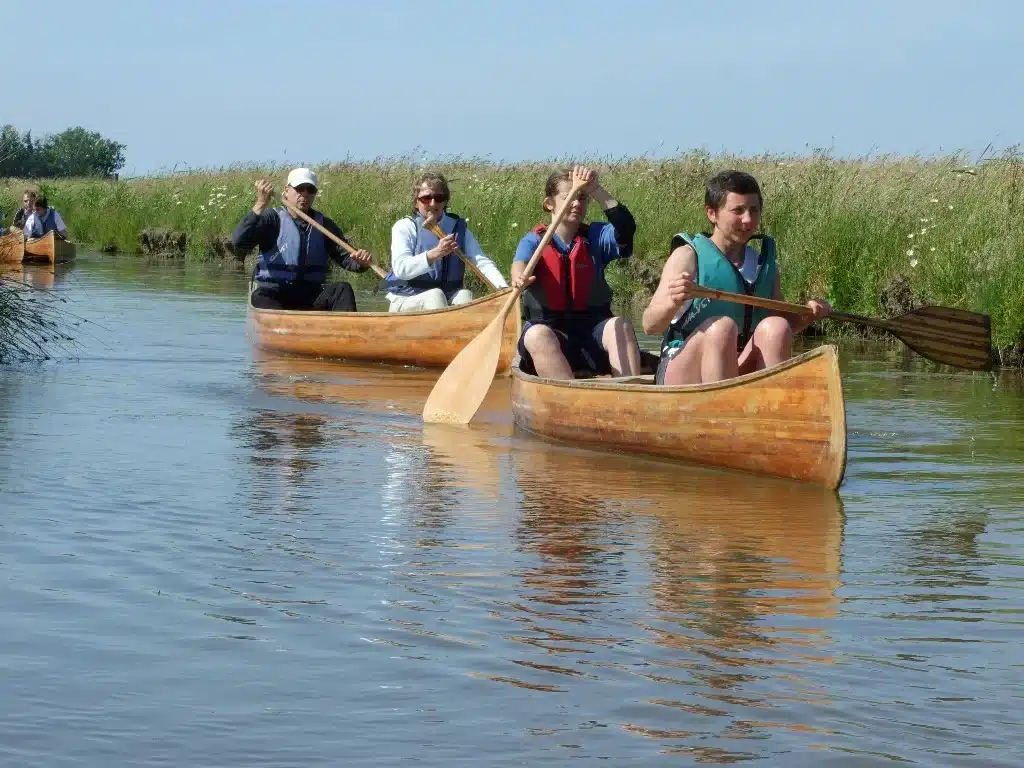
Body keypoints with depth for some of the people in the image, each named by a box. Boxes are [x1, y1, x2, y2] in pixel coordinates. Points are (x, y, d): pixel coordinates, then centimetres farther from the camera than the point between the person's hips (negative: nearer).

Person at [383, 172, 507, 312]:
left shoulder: (458, 227, 7)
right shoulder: (405, 227, -4)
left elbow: (481, 261, -3)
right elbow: (400, 269, -18)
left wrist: (503, 287, -22)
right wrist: (434, 254, -33)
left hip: (448, 300, 4)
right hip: (405, 301, -3)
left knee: (464, 294, -25)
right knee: (435, 295, -31)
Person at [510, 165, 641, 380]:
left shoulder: (596, 237, 10)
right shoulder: (535, 240, 5)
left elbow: (626, 229, -11)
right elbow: (520, 262, -17)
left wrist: (596, 190, -20)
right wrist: (520, 277, -42)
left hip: (592, 330, 2)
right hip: (548, 328, -2)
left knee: (621, 326, -29)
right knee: (537, 335, -35)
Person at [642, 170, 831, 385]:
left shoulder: (764, 263, 12)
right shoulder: (688, 256, -2)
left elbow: (785, 324, 22)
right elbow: (650, 325, -11)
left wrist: (807, 315, 0)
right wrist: (672, 303, -34)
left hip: (740, 373, 4)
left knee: (774, 327, -22)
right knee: (721, 327, -32)